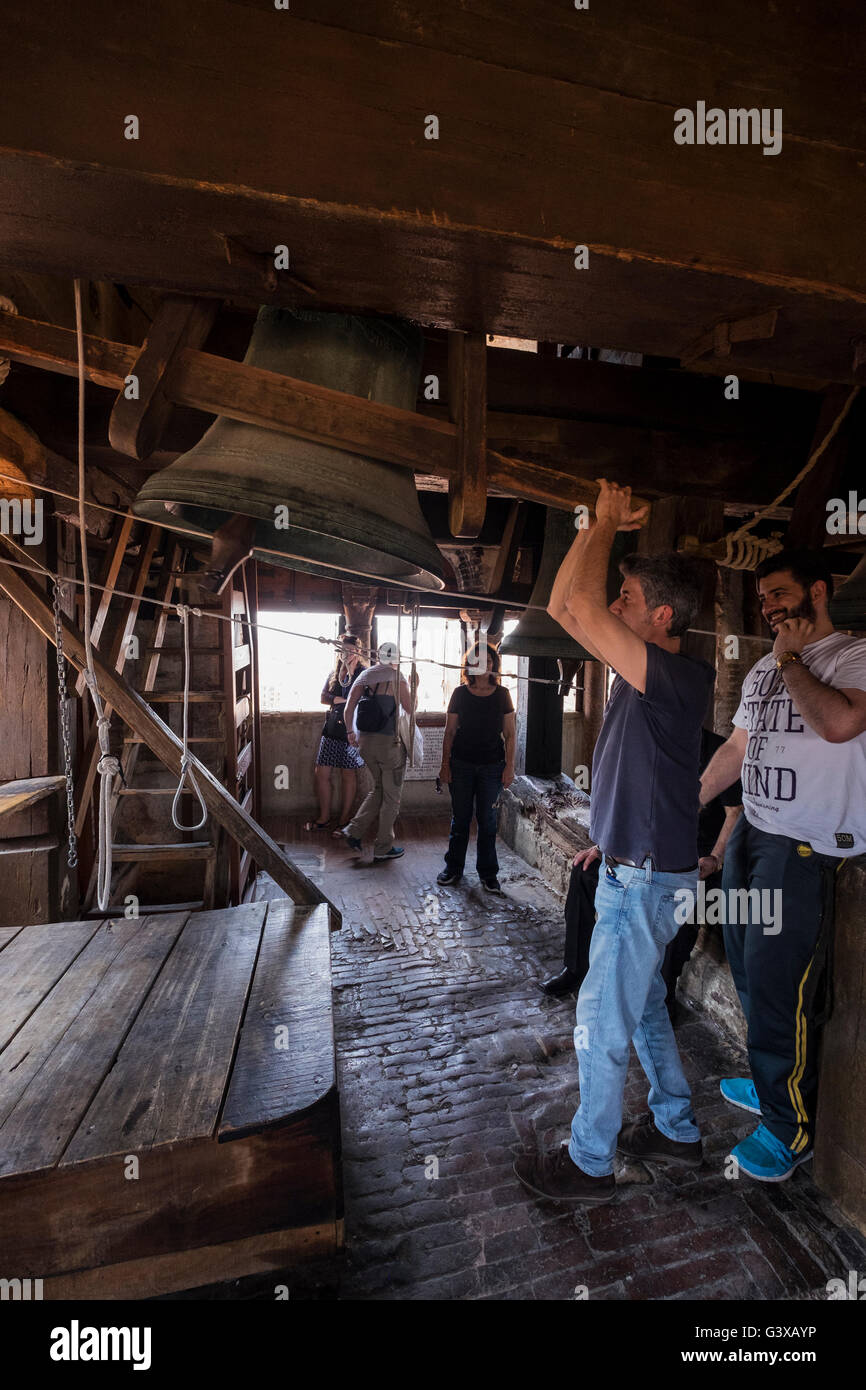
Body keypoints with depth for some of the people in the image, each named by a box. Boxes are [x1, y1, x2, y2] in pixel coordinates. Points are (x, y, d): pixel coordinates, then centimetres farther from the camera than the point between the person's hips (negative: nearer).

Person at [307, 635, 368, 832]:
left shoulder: (363, 673, -4)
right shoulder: (334, 673, 13)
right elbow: (323, 697, 7)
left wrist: (349, 670, -16)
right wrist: (341, 700, -10)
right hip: (332, 727, 5)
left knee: (348, 775, 5)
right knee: (321, 773, 5)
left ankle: (344, 820, 17)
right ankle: (324, 818, 19)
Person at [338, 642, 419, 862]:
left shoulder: (365, 676, 8)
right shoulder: (397, 678, -9)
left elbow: (349, 708, 4)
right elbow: (411, 709, -7)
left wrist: (351, 732, 15)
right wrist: (415, 686, 6)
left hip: (365, 741, 6)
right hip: (389, 742, -6)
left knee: (379, 789, 22)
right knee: (391, 795, 7)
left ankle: (354, 831, 16)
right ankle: (383, 847, 15)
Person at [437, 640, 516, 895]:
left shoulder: (502, 695, 1)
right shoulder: (460, 694, 1)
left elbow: (509, 735, 2)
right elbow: (450, 732, 4)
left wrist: (509, 767, -3)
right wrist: (445, 764, 0)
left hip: (491, 766, 0)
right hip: (462, 764, 1)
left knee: (487, 819, 5)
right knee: (460, 817, 9)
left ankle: (488, 872, 19)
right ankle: (454, 867, 24)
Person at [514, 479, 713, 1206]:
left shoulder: (679, 680, -24)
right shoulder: (648, 671, 5)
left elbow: (582, 607, -32)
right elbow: (565, 606, 10)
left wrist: (607, 523, -17)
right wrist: (601, 524, 7)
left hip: (646, 880, -10)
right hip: (637, 872, 10)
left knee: (602, 1023, 7)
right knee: (644, 1007, 24)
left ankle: (589, 1164, 29)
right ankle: (677, 1131, 44)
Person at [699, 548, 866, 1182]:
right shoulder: (763, 669, 15)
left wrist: (790, 659, -13)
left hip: (806, 849, -7)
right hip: (751, 835, 8)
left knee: (780, 989, -2)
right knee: (751, 975, 17)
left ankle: (791, 1128, 18)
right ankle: (771, 1082, 37)